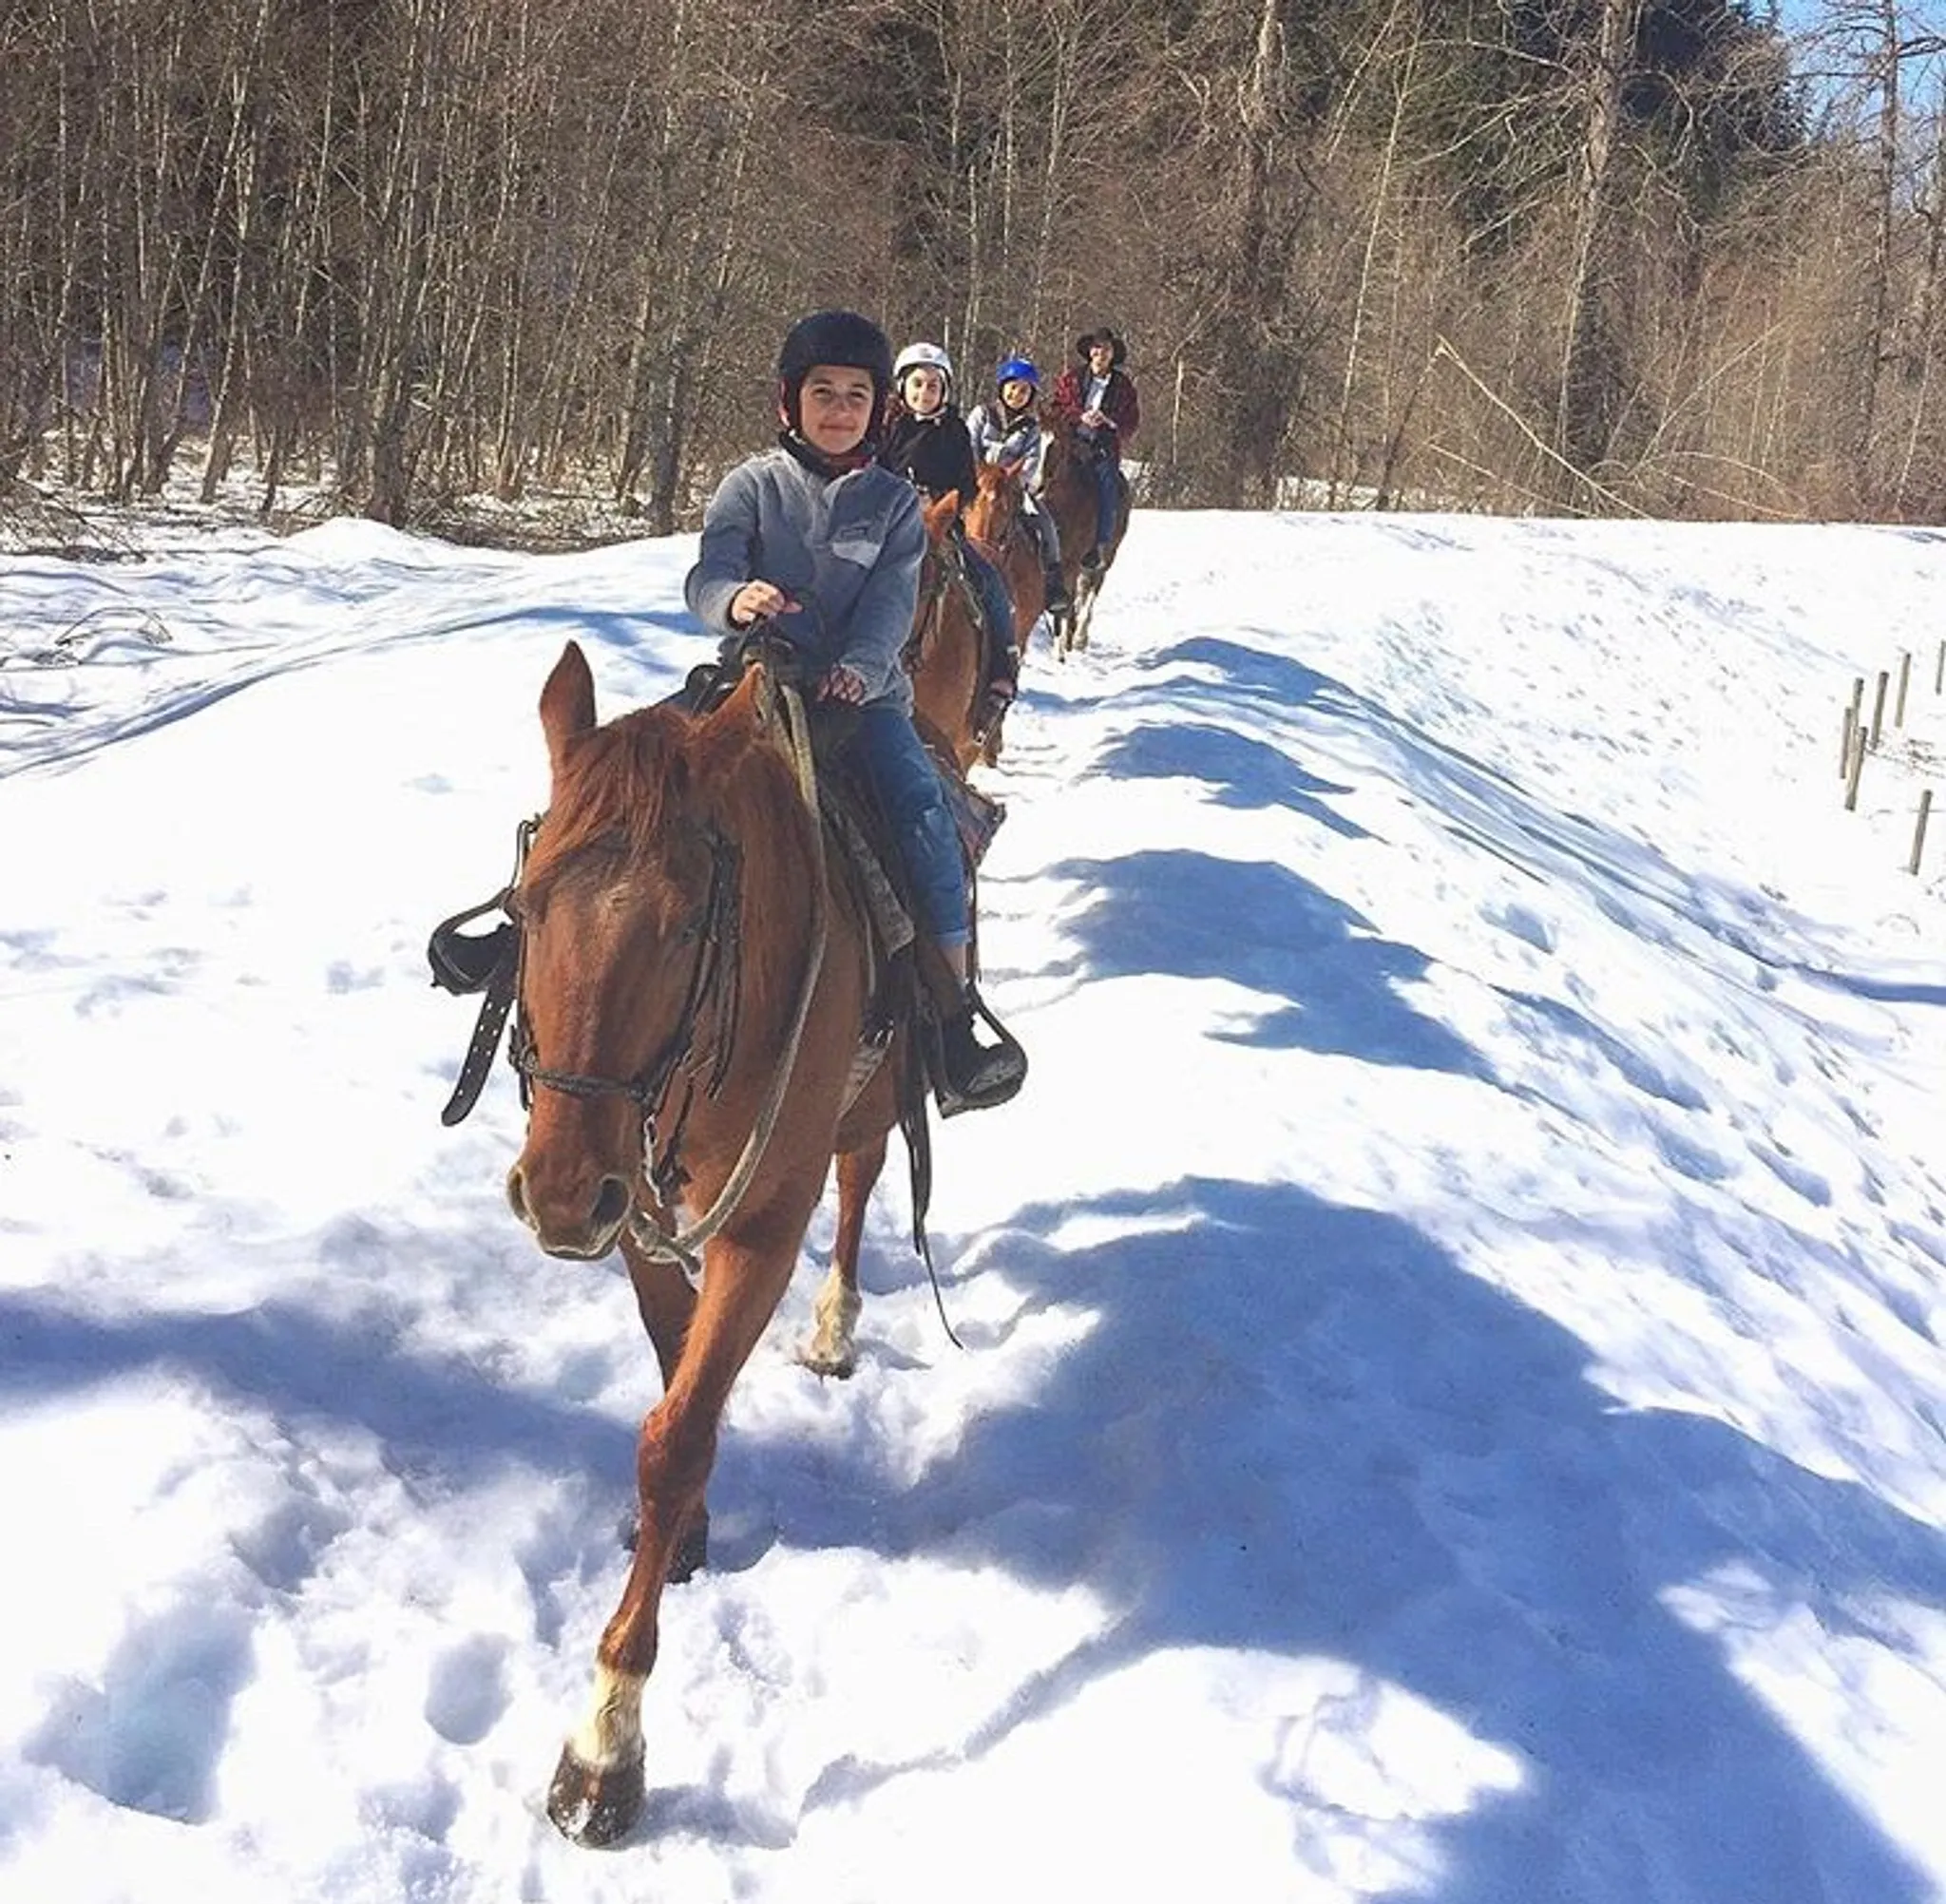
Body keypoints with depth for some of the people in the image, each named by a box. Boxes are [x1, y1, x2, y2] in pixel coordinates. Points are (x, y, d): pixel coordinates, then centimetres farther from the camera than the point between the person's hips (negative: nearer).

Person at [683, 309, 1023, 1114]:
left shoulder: (893, 502, 10)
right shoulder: (752, 484, 6)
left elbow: (892, 603, -3)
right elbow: (706, 578, -6)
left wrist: (858, 667, -23)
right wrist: (734, 601, -31)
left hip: (863, 686, 0)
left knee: (919, 798, -22)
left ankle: (954, 1010, -21)